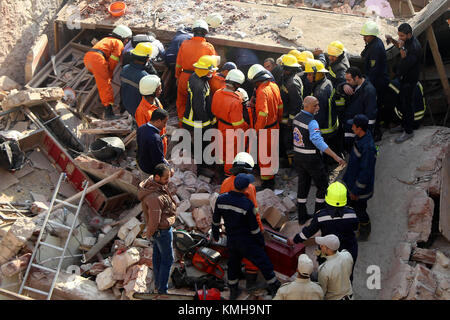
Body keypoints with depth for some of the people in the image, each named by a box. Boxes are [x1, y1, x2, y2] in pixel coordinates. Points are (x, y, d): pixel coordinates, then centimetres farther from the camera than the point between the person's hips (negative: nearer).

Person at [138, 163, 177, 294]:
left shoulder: (151, 181, -7)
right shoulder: (155, 197, -36)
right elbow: (154, 221, -30)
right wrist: (149, 233, -12)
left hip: (159, 229, 10)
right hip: (162, 230, -10)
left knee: (157, 255, 24)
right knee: (167, 259, 5)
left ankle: (157, 283, 42)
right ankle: (162, 290, 17)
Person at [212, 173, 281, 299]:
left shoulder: (221, 199, -12)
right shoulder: (247, 204, -26)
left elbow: (216, 219, 2)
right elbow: (254, 227, -16)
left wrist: (215, 233, 19)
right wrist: (260, 240, 0)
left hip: (231, 240, 5)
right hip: (246, 241, -5)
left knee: (233, 262, 24)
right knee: (263, 262, 11)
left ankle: (233, 291, 36)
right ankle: (275, 288, 23)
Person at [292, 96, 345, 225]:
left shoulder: (297, 117, 3)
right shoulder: (311, 122, -24)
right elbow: (318, 141, -36)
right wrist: (336, 157, -41)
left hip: (298, 157, 8)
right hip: (311, 159, -8)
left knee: (303, 184, 16)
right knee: (322, 185, 10)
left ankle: (302, 216, 22)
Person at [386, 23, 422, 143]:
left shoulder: (415, 47, -29)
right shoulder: (407, 41, 0)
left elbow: (407, 63, -33)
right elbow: (400, 45, 23)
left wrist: (402, 48, -33)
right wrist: (392, 40, 5)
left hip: (409, 79, -10)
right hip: (404, 76, 10)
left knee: (407, 104, -1)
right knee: (403, 101, 21)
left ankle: (409, 131, 11)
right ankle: (404, 125, 37)